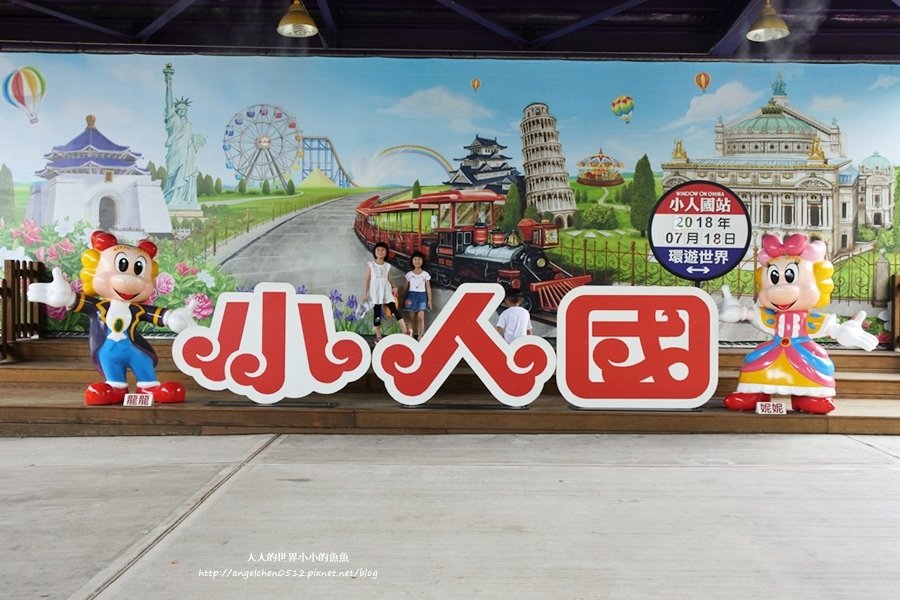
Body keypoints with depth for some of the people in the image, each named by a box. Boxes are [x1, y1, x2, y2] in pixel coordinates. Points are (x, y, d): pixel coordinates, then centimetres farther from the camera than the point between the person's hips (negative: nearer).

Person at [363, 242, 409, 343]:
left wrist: (392, 287, -2)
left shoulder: (387, 266, 11)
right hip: (375, 291, -2)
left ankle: (405, 332, -15)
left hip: (386, 290, 2)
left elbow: (388, 279, 14)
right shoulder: (370, 264, 4)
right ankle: (378, 336, 6)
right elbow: (367, 279, 3)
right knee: (377, 313, -1)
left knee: (394, 310, -9)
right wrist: (365, 292, -2)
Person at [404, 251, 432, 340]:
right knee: (412, 318, 3)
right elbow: (406, 287, 7)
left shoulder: (425, 274, 2)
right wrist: (405, 299, 2)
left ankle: (420, 337, -9)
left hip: (421, 296, -1)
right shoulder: (409, 274, 4)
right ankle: (413, 335, 9)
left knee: (420, 317, -9)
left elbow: (428, 288, 4)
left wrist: (429, 300, 2)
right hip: (411, 296, 1)